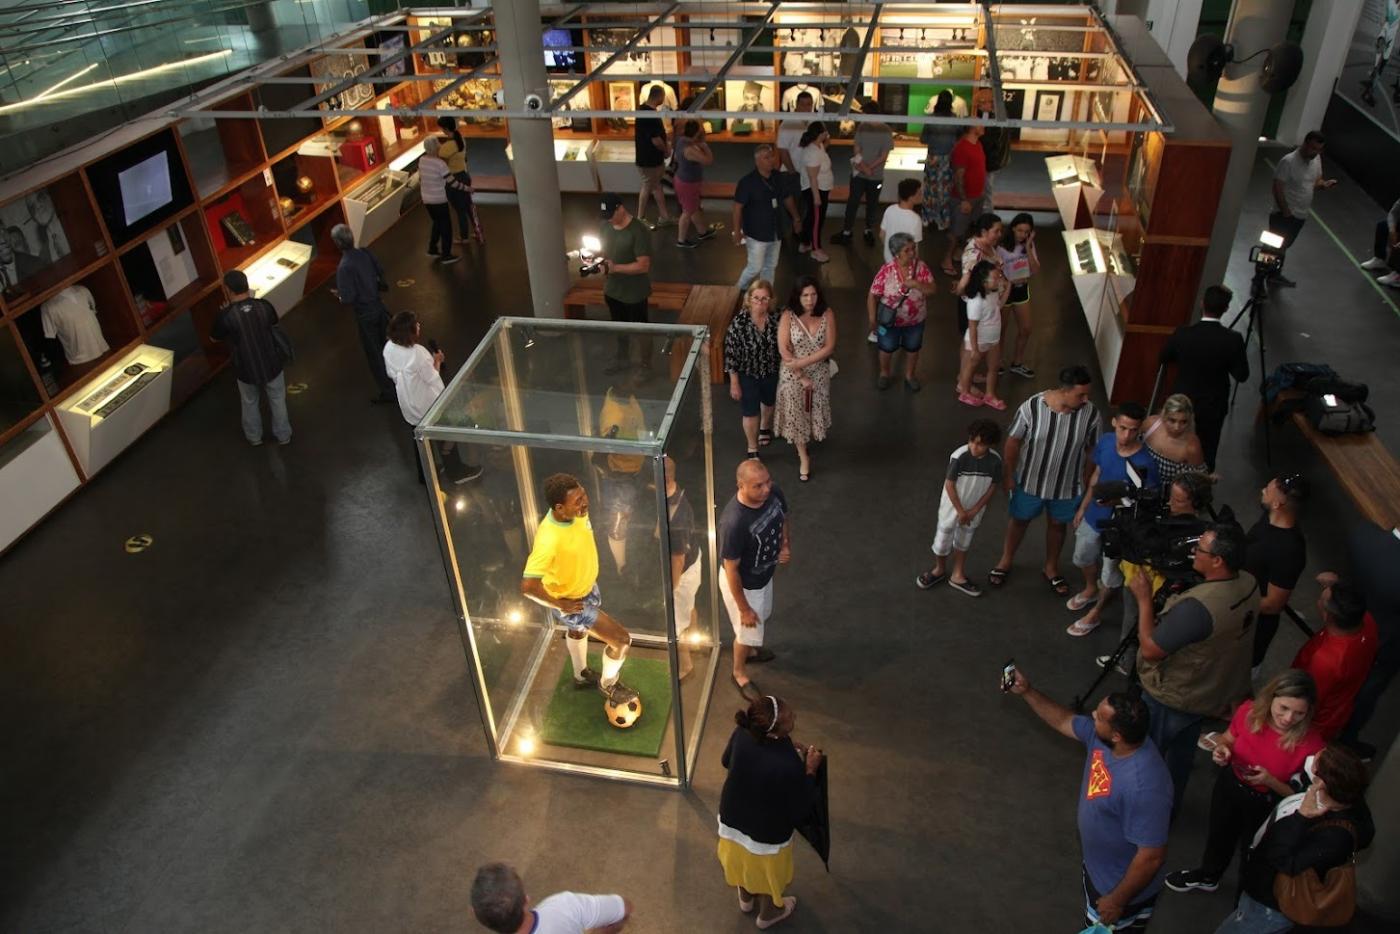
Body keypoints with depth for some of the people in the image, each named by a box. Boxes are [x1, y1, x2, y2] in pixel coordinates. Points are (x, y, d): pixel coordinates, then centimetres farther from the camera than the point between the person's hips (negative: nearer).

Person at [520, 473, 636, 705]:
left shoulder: (576, 512, -19)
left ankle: (582, 675, 63)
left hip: (587, 586, 8)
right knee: (622, 640, 1)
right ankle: (608, 685, 31)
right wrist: (559, 605, -26)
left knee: (579, 630, 33)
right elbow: (528, 586, -41)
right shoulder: (550, 540, -43)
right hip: (570, 601, -8)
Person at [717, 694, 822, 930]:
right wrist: (810, 770, -15)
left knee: (742, 862, 35)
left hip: (732, 820, 4)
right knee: (769, 874, 29)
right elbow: (801, 811, -24)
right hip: (768, 835, -4)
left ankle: (746, 899, 63)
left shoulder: (742, 733, -25)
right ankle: (768, 914, 57)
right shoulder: (789, 766, -41)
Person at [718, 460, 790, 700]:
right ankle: (740, 673, 48)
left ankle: (752, 649, 63)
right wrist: (744, 608, -18)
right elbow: (731, 570, -28)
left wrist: (786, 546, -13)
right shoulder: (733, 522, -40)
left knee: (763, 618, 33)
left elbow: (783, 521, 4)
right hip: (742, 583, -7)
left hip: (765, 574, 7)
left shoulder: (774, 492, -21)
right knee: (747, 632, 18)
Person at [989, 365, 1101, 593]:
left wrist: (1087, 482, 4)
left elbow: (1091, 451, -5)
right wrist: (1008, 475, -5)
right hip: (1030, 481, -1)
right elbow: (1013, 442, -12)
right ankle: (1005, 561, 48)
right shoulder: (1031, 408, -27)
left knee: (1057, 524, 24)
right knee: (1020, 520, 22)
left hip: (1067, 485, 1)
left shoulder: (1090, 414, -22)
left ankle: (1051, 568, 49)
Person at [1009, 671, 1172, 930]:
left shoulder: (1144, 787, -41)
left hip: (1125, 888, -7)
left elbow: (1152, 857, -32)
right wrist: (1027, 692, -3)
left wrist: (1117, 901, -20)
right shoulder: (1101, 736, -17)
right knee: (1096, 926, 32)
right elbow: (1064, 721, 4)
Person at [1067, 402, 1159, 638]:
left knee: (1111, 575, 17)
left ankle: (1095, 614, 42)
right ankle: (1091, 590, 59)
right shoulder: (1105, 442, -14)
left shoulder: (1146, 462, -31)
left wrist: (1120, 500, -35)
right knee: (1083, 557, 29)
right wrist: (1082, 508, 10)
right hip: (1094, 515, 5)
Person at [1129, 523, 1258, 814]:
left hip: (1172, 700, -8)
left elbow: (1150, 649, -29)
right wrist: (1169, 616, -6)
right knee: (1183, 752, 28)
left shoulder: (1197, 606, -40)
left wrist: (1144, 599, -22)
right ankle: (1170, 805, 49)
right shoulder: (1248, 584, -13)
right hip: (1211, 693, 8)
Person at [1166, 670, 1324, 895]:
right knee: (1219, 835, 31)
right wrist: (1221, 748, -22)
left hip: (1266, 804, -3)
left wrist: (1270, 781, -35)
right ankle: (1208, 876, 62)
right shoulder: (1249, 712, -23)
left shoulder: (1311, 744, -32)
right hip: (1229, 786, 4)